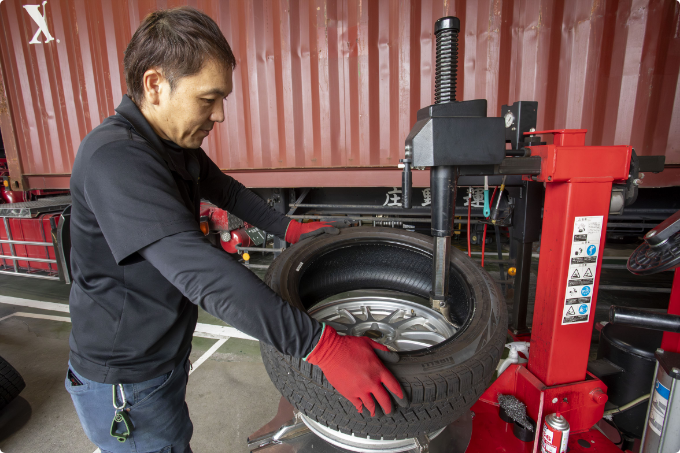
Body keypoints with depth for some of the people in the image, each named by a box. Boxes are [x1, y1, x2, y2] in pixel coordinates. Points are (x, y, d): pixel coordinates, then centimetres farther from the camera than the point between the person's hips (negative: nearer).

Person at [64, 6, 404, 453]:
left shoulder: (176, 143, -1)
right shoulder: (114, 159, -31)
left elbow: (225, 189, 13)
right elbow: (199, 271, -41)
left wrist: (290, 229, 5)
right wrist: (321, 346, -43)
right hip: (127, 385, -7)